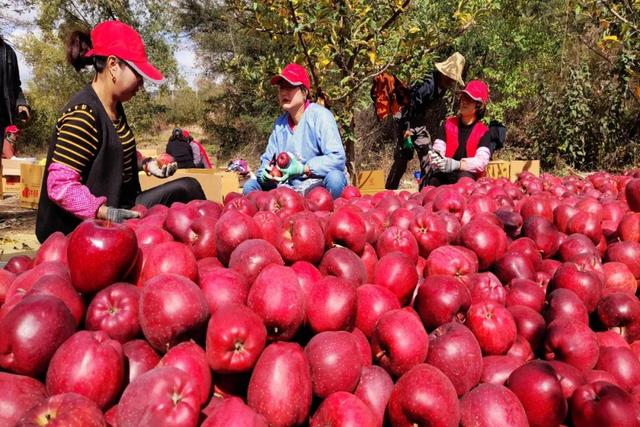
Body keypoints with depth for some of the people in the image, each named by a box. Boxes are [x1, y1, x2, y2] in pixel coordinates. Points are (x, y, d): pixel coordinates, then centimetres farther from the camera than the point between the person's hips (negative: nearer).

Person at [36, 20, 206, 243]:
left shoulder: (114, 106, 6)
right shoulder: (83, 114, -22)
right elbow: (60, 185, -24)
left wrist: (145, 163, 7)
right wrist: (106, 213, -32)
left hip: (119, 207, 9)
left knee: (187, 188, 1)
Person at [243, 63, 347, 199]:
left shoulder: (319, 115, -10)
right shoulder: (280, 123, 10)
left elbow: (337, 157, -20)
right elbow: (267, 159, 14)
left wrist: (303, 169, -28)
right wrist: (264, 174, -10)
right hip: (291, 189, 6)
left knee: (334, 178, -38)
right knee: (250, 186, -4)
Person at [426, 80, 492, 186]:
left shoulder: (484, 132, 1)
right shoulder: (448, 124, 10)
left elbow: (481, 161, -16)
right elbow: (438, 149, -2)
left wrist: (456, 165, -34)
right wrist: (435, 159, -29)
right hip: (444, 176, 1)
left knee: (464, 177, -36)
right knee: (433, 179, -32)